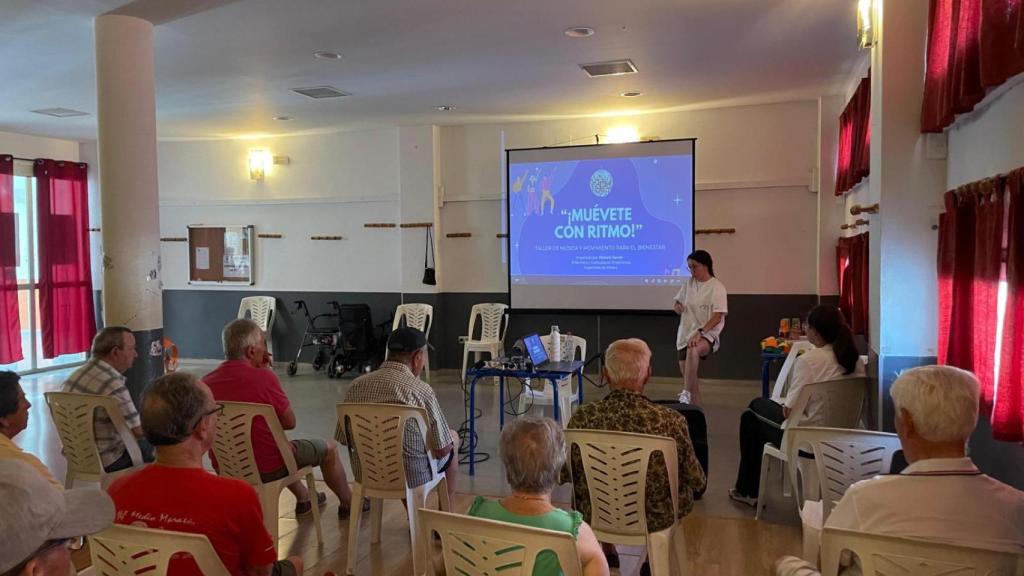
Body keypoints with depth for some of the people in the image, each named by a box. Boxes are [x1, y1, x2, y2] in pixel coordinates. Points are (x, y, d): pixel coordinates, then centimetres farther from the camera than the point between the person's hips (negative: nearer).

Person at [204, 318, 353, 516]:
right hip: (268, 469, -6)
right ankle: (348, 503, 39)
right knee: (329, 447, 18)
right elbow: (290, 423, -11)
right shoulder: (264, 377, -24)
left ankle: (304, 498, 49)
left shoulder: (206, 382, -7)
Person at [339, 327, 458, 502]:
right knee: (453, 437, 24)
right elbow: (442, 449, -14)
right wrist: (449, 443, 9)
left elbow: (344, 439, 2)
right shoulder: (421, 390, -21)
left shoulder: (357, 385, -7)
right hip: (411, 476, -4)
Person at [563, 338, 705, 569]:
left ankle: (607, 549, 50)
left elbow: (562, 475, -8)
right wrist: (702, 481, 12)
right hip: (656, 518, -1)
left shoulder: (582, 418, -24)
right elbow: (697, 482, -12)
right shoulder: (671, 422, -27)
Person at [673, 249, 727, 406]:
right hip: (686, 332, 7)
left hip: (707, 333, -7)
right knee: (686, 370, 9)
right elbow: (677, 301, 20)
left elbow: (718, 316, -17)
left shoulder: (717, 287, -9)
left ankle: (686, 393, -39)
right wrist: (676, 306, -6)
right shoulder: (688, 283, 6)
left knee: (693, 350, -38)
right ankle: (696, 405, 25)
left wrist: (700, 332, -29)